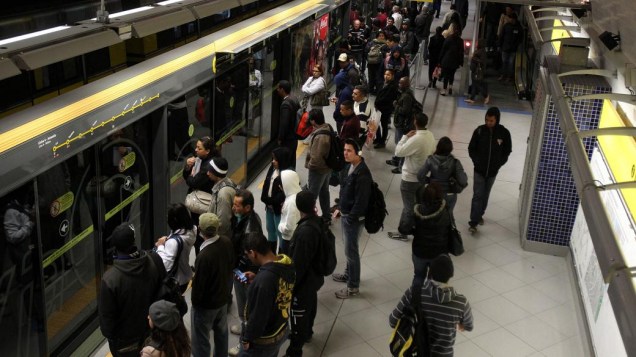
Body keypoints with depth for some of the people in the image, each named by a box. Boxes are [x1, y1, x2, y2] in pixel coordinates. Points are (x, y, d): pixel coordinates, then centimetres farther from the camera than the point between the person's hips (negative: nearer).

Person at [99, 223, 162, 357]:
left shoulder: (110, 279, -35)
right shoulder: (152, 262, -21)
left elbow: (106, 314, -21)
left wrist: (108, 333, -1)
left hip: (124, 337, -4)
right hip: (148, 330, 4)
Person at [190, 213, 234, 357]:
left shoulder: (204, 256, -35)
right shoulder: (227, 242, -15)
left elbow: (198, 284, -23)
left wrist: (195, 301, -4)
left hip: (206, 304, -7)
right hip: (223, 296, 7)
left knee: (201, 340, 11)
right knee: (221, 331, 28)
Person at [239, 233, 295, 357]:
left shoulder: (264, 279, -35)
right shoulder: (288, 264, -9)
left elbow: (258, 316, -27)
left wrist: (247, 338, -12)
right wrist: (256, 280, 4)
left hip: (263, 340, -8)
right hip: (281, 331, 8)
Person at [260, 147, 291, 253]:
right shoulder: (272, 169, 4)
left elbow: (285, 193, -24)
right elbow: (266, 184, 7)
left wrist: (272, 202, -21)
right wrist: (266, 199, -4)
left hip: (279, 208, -9)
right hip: (269, 206, 9)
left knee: (281, 233, 2)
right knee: (270, 229, 23)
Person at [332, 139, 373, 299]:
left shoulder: (362, 174, -27)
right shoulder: (348, 166, 2)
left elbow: (361, 201, -25)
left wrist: (350, 219, -19)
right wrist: (340, 208, 12)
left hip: (354, 218, -9)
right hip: (346, 214, 9)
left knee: (351, 250, 2)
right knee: (349, 248, 24)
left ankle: (353, 286, 15)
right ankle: (348, 274, 44)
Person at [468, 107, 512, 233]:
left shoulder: (504, 133, -10)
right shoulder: (480, 130, -10)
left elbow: (507, 151, 3)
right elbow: (471, 148, 1)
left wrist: (499, 164, -6)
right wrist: (476, 161, -9)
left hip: (493, 171, 1)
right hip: (479, 170, -1)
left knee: (485, 195, 16)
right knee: (477, 195, -5)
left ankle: (480, 214, 36)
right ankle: (473, 222, -2)